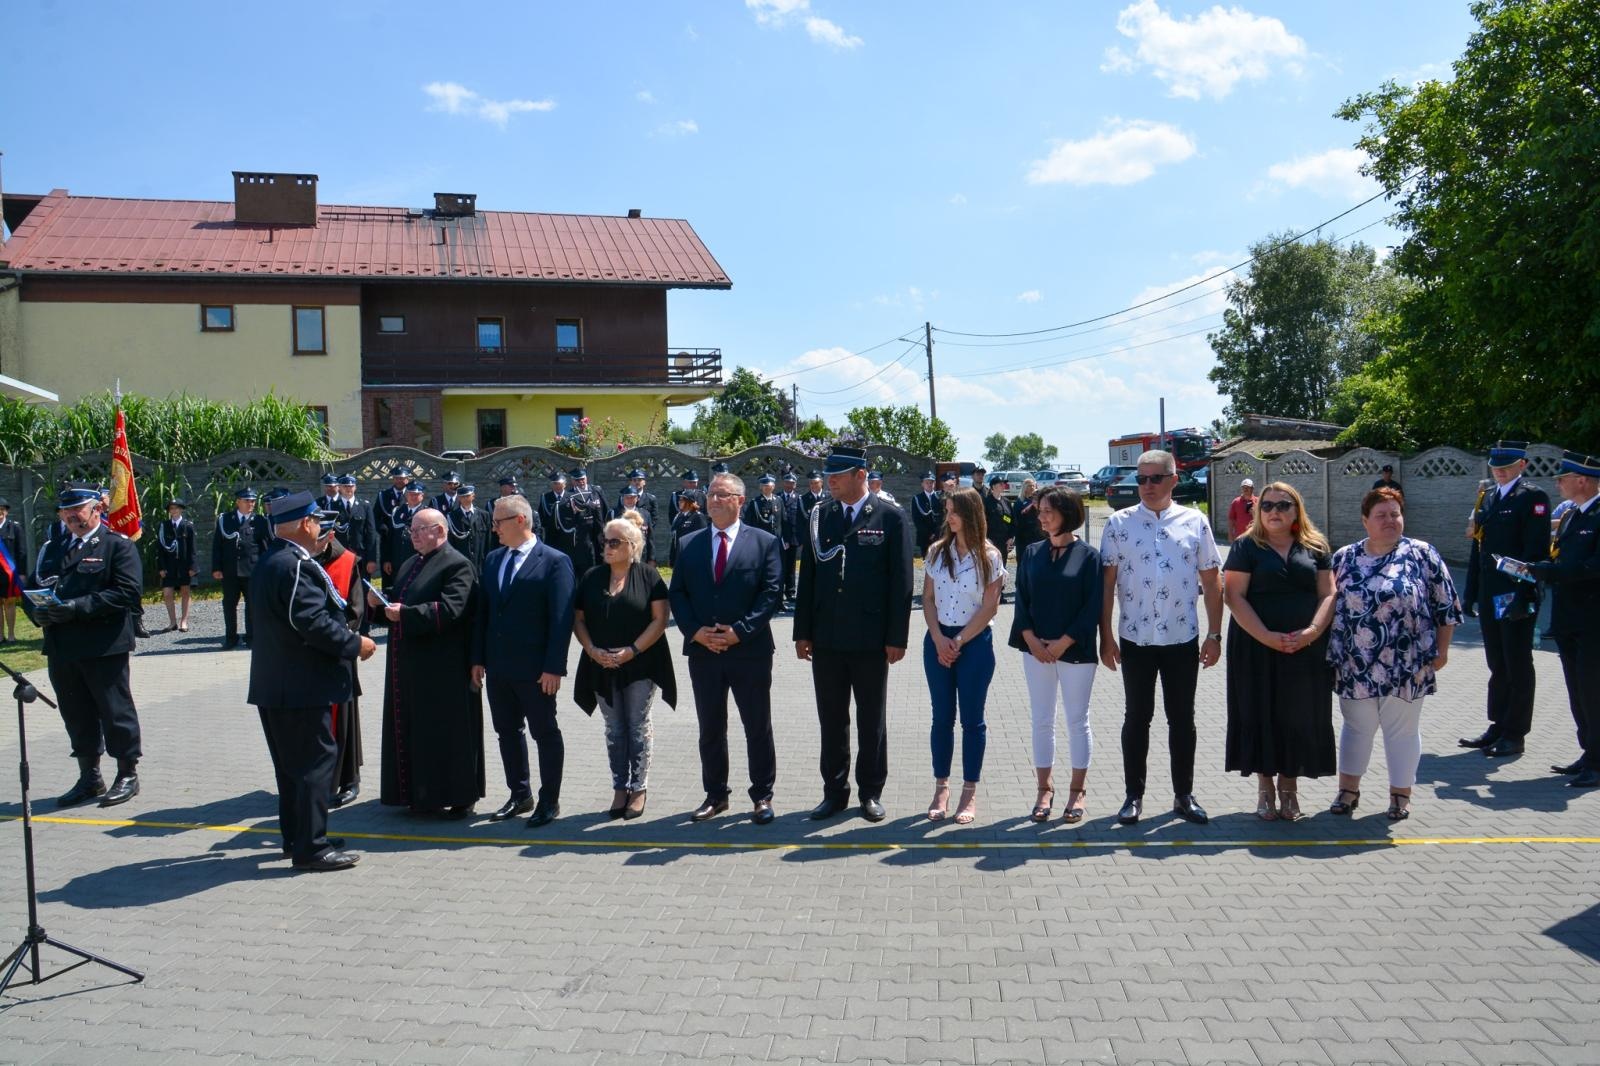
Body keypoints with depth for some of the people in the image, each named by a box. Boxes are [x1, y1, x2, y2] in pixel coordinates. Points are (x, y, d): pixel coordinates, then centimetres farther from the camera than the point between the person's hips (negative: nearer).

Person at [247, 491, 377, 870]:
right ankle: (311, 847, 1)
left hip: (274, 683, 10)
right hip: (302, 684, -10)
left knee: (293, 763, 18)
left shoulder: (268, 562, 12)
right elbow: (314, 622, -25)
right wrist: (355, 644, -14)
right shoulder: (297, 566, -20)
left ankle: (296, 838, 27)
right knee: (317, 761, -3)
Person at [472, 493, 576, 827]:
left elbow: (562, 618, -13)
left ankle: (550, 801, 15)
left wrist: (553, 667, -17)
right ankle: (520, 795, 28)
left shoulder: (554, 561, -9)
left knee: (545, 733, 4)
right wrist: (479, 658, 8)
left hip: (535, 670, -7)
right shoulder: (493, 559, 12)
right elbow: (483, 611, 13)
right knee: (507, 731, 14)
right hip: (498, 667, 7)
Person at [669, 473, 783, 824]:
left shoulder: (765, 542, -1)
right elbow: (678, 594, 6)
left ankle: (762, 796, 17)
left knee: (758, 728, 5)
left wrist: (740, 631, -16)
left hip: (750, 650, -3)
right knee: (710, 729, 12)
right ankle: (715, 795, 24)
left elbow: (772, 593, -7)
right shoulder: (689, 544, 9)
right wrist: (695, 631, -10)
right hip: (702, 651, 3)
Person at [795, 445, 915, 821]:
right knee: (831, 720, 11)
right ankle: (834, 791, 23)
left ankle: (871, 792, 23)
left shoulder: (891, 517, -4)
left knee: (871, 720, 10)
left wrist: (897, 637, -8)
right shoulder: (820, 516, 5)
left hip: (871, 639, -3)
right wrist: (802, 632, 3)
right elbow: (807, 576, 6)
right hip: (826, 638, 3)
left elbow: (901, 581, -5)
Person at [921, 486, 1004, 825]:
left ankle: (969, 793, 11)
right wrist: (939, 639, -8)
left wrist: (959, 641, -10)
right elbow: (928, 599, 4)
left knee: (972, 719, 3)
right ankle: (941, 788, 16)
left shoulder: (989, 556, -5)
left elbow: (990, 607, -7)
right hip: (938, 640, 3)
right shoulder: (936, 552, 4)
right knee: (942, 717, 7)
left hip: (975, 642, -3)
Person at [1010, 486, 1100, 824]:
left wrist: (1062, 644, -13)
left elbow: (1093, 606, -8)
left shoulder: (1088, 555, -5)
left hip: (1076, 651, -3)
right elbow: (1022, 599, 5)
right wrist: (1032, 640, -8)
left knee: (1077, 720, 6)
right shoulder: (1032, 553, 5)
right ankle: (1045, 790, 19)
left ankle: (1076, 791, 17)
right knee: (1041, 720, 8)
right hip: (1036, 649, 3)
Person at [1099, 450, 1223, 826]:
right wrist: (1106, 635, -4)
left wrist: (1214, 634, 1)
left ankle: (1184, 795, 23)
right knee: (1136, 718, 9)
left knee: (1182, 719, 10)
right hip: (1135, 639, 0)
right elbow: (1107, 583, 0)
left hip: (1183, 638, 1)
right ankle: (1134, 795, 20)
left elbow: (1211, 582, 4)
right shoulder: (1119, 523, 0)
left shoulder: (1195, 522, 1)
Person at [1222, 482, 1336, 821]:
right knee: (1261, 713, 2)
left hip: (1306, 649, 2)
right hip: (1257, 647, -2)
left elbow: (1327, 593, 3)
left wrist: (1311, 632, -13)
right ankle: (1265, 787, 14)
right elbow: (1235, 595, -7)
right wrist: (1267, 636, -17)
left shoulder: (1315, 546, 8)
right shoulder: (1246, 546, 0)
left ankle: (1289, 786, 19)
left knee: (1298, 714, 6)